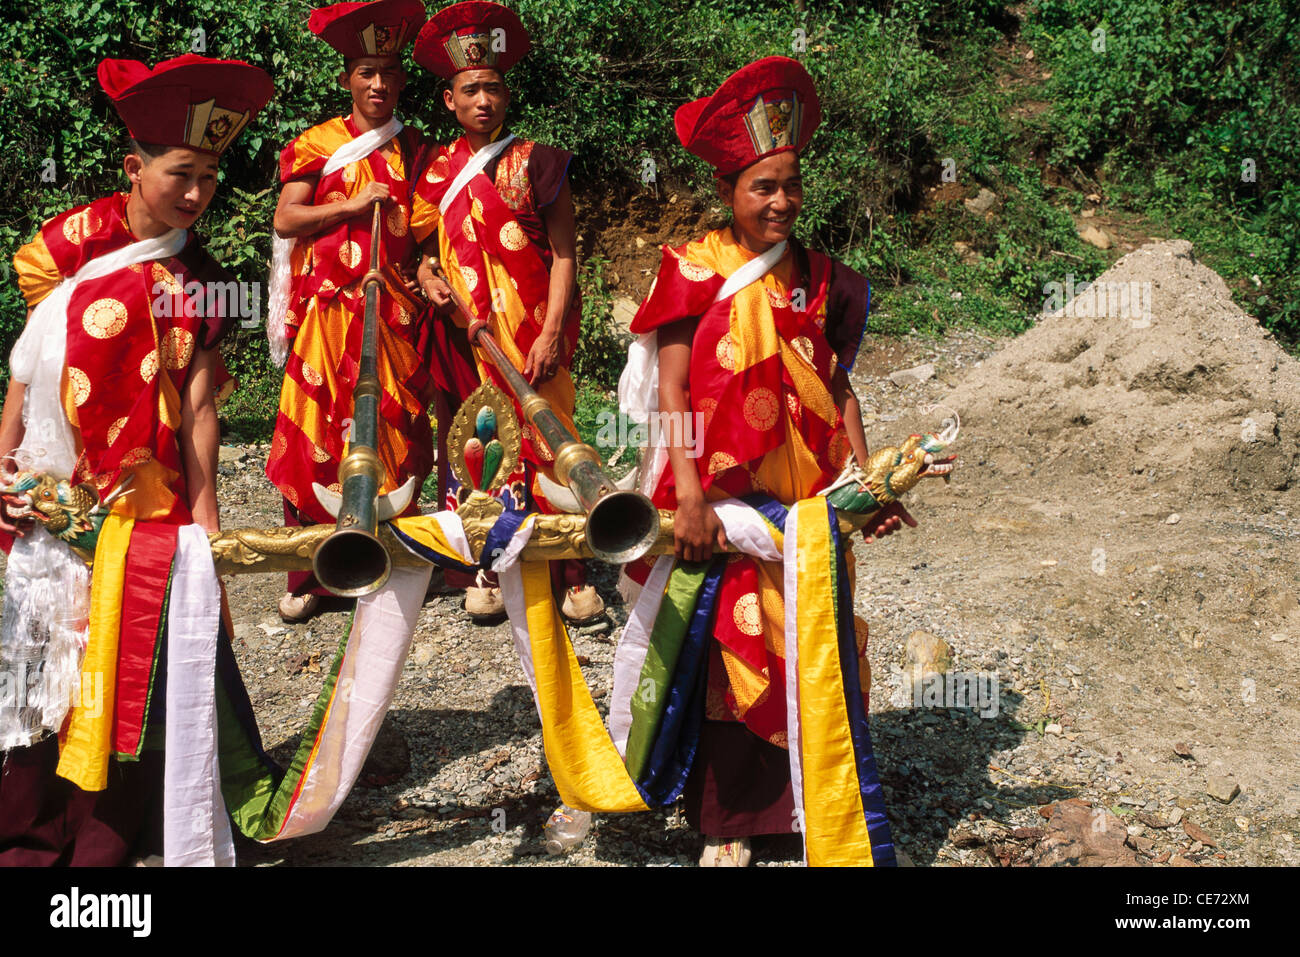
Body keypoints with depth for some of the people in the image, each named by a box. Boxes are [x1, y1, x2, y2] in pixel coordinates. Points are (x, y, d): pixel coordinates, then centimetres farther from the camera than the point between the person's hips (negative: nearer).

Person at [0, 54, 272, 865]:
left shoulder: (200, 281, 3)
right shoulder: (71, 242, 2)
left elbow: (199, 402, -1)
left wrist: (205, 511, -7)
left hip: (148, 502, 0)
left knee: (127, 665, 1)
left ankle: (103, 836, 13)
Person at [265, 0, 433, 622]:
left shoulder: (415, 152, 14)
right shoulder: (316, 145, 6)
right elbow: (285, 220, -2)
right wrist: (353, 204, -11)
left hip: (394, 313, 2)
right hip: (327, 309, -2)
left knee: (394, 435, 0)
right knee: (316, 440, -3)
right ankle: (307, 577, 6)